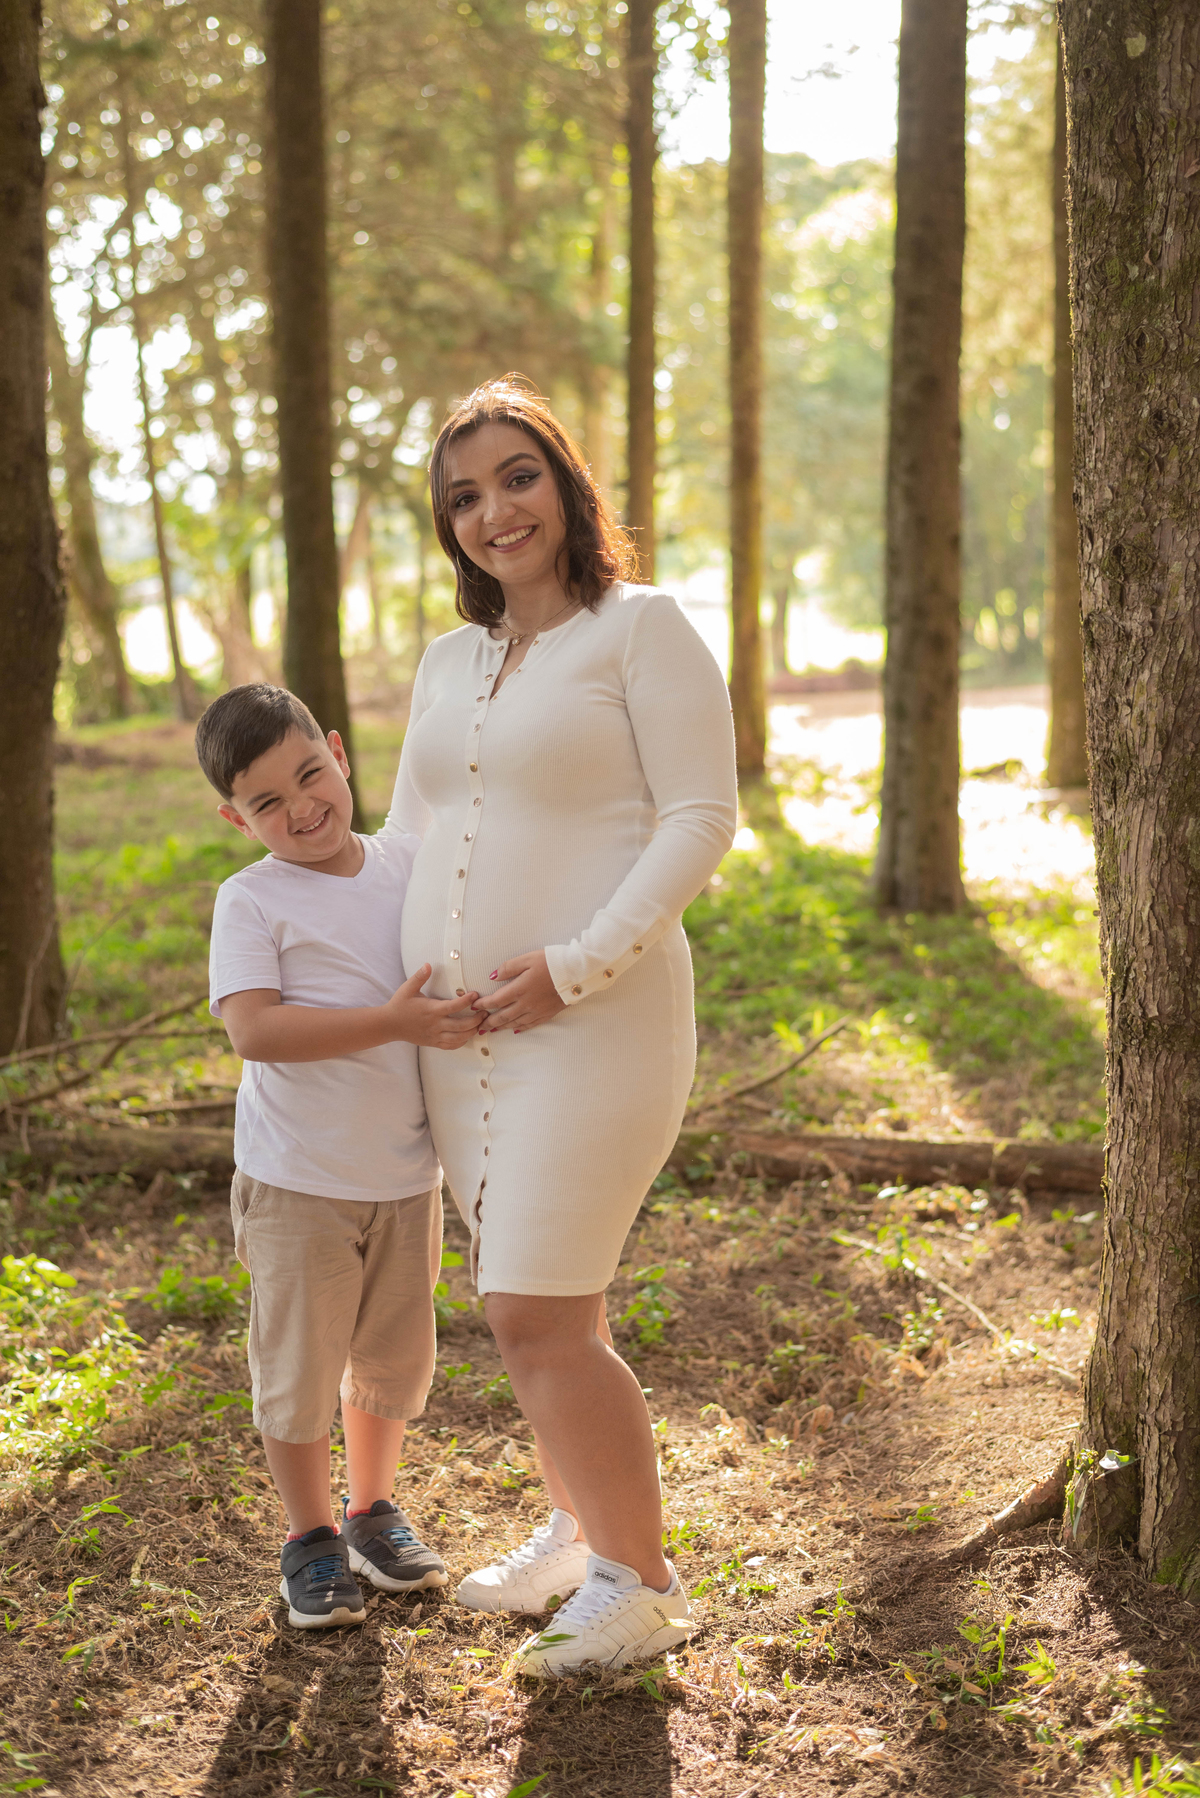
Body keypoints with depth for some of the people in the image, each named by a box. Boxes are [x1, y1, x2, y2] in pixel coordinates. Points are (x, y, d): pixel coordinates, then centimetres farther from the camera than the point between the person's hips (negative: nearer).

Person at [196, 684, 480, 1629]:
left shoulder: (412, 863, 1)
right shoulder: (252, 901, -14)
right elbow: (254, 1029, -27)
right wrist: (392, 1023, -33)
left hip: (406, 1176, 5)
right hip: (297, 1184, -4)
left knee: (395, 1358, 17)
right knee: (299, 1367, 5)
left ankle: (374, 1511, 38)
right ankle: (310, 1536, 25)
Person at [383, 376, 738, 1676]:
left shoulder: (640, 628, -5)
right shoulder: (448, 661, 16)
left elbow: (700, 819, -11)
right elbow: (407, 833, 22)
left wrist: (576, 966, -19)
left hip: (592, 1023, -7)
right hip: (460, 1034, 7)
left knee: (539, 1319, -8)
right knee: (538, 1310, 14)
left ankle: (641, 1584, 9)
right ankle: (579, 1533, 32)